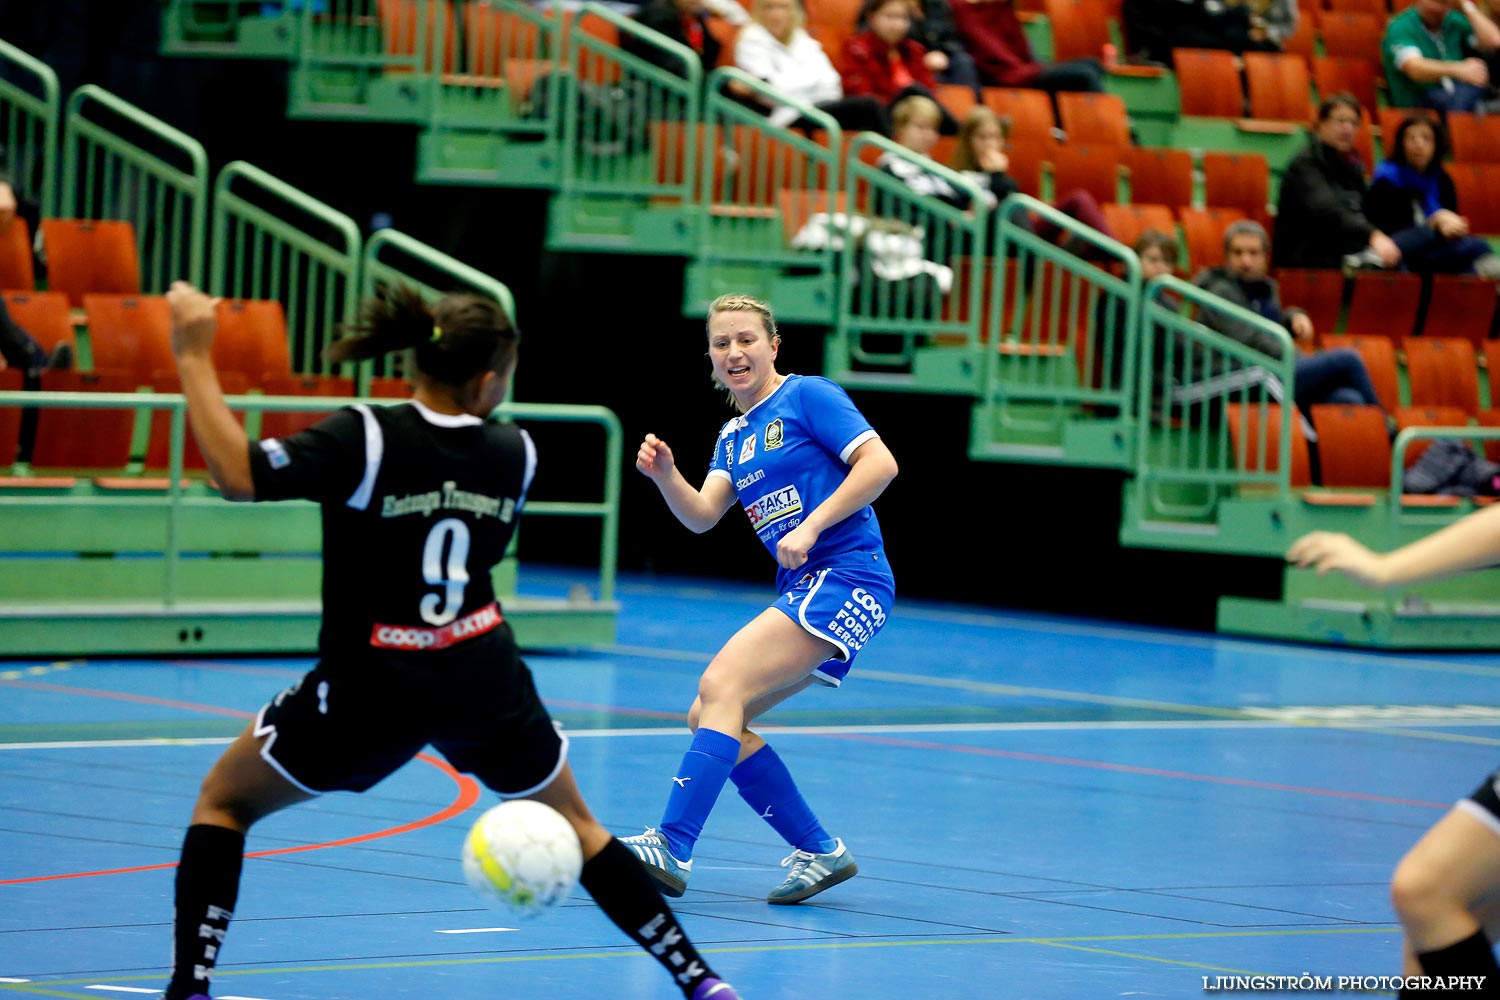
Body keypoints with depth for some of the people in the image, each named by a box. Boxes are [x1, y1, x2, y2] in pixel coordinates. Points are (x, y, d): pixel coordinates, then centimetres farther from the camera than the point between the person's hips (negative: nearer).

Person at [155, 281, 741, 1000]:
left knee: (224, 800, 14)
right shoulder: (514, 452, -3)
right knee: (572, 823, 23)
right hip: (484, 681, 3)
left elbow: (237, 474, -28)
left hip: (371, 686, -3)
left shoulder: (367, 438, -17)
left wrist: (193, 358, -21)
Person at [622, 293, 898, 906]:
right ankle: (819, 853, 8)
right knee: (708, 716, 3)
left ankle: (671, 849, -29)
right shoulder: (734, 435, 20)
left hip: (846, 578, -9)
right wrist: (664, 474, -11)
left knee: (721, 685, -21)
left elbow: (879, 463, -13)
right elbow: (701, 515, 8)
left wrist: (810, 527, -18)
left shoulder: (808, 396, -3)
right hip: (803, 591, 9)